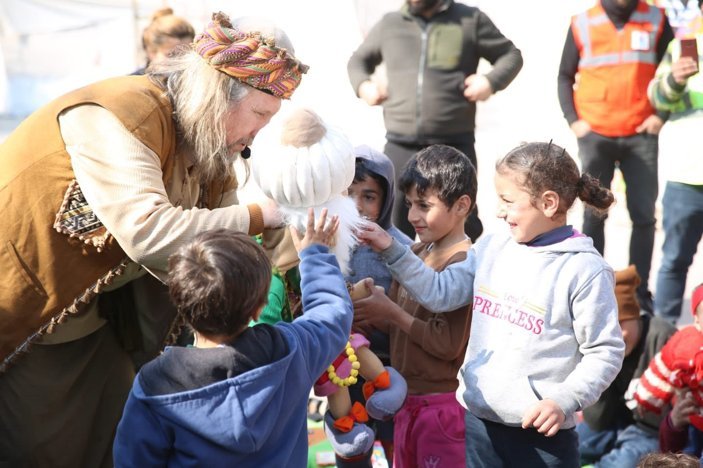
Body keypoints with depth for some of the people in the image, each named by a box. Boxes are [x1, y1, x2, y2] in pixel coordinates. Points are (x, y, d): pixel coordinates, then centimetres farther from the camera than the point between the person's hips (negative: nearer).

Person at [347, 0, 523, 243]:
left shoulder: (470, 20, 5)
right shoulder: (389, 24, 12)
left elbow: (511, 55, 11)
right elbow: (359, 60, 27)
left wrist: (492, 81, -9)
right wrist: (362, 84, 5)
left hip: (454, 145, -2)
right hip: (401, 146, 2)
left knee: (464, 227, 5)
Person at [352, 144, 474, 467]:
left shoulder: (463, 263, -20)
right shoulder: (415, 253, 7)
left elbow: (448, 344, -24)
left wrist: (390, 311, -20)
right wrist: (367, 306, -8)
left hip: (442, 405, -9)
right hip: (408, 400, 9)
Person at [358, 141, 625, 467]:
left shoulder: (584, 270, -14)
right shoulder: (491, 248, 4)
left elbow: (606, 352, -11)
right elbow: (439, 293, 8)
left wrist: (564, 401, -21)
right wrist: (392, 251, 1)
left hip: (542, 432, -5)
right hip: (478, 422, 6)